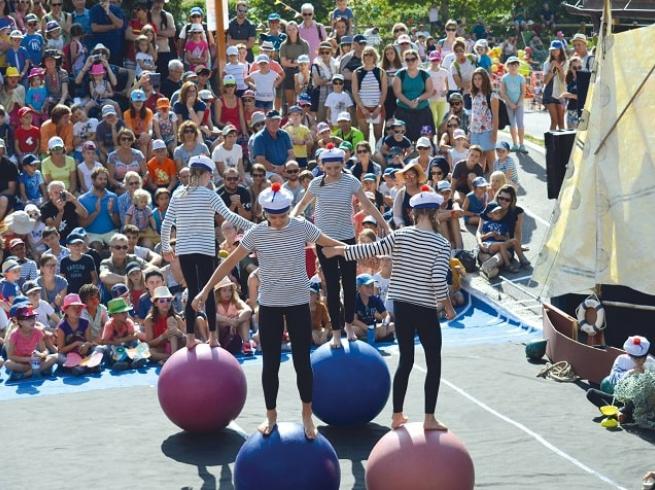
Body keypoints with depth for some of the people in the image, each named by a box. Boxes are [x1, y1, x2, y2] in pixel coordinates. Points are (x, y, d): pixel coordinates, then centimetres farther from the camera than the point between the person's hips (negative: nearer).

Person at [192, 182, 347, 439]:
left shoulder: (302, 227, -7)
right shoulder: (256, 233, -8)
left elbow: (330, 243, 5)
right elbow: (230, 261, -3)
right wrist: (206, 290, -6)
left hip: (298, 303, 0)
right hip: (269, 305, 0)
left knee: (302, 361, 3)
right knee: (270, 363, 6)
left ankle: (307, 415, 19)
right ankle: (271, 415, 21)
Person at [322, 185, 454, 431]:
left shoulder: (400, 236, -3)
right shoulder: (441, 244, -11)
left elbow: (372, 249, -2)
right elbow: (438, 280, -17)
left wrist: (340, 251, 10)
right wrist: (447, 305, -1)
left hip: (401, 306, 4)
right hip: (426, 309, -4)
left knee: (405, 360, 15)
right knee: (434, 362, 9)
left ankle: (397, 416, 19)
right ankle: (429, 418, 7)